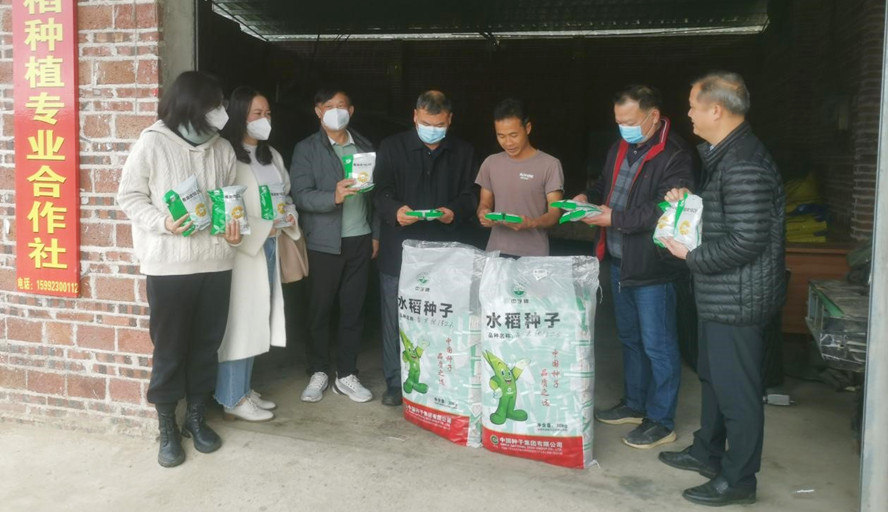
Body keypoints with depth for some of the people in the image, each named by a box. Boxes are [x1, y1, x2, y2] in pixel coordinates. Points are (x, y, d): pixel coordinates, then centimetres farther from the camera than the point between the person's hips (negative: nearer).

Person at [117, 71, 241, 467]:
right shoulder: (152, 142, -5)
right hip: (169, 264, -4)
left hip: (216, 261, 4)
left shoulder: (222, 148, 7)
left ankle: (196, 417, 30)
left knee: (206, 344, 12)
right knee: (169, 347, 6)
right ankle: (167, 427, 22)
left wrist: (234, 226, -4)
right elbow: (129, 196, -2)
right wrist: (163, 223, -18)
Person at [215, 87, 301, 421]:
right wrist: (262, 228, -16)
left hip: (268, 249, 8)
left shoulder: (272, 156, 14)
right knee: (238, 320, -2)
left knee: (257, 320, 13)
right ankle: (233, 399, 9)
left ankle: (244, 389, 25)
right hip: (241, 249, -7)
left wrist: (288, 221, 1)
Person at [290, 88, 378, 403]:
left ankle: (346, 375, 18)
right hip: (323, 243, -3)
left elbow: (375, 193, 12)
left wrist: (376, 233, 7)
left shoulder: (365, 147, 11)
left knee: (353, 309, 6)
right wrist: (333, 196, -28)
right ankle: (318, 373, 20)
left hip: (360, 241, 3)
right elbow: (301, 195, -12)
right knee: (320, 310, 5)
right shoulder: (306, 149, 0)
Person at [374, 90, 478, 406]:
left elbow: (471, 195, 8)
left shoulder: (463, 152, 10)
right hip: (400, 248, -1)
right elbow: (382, 191, -1)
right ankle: (394, 382, 17)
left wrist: (455, 212, -13)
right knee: (395, 318, 4)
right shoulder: (392, 147, 5)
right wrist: (395, 211, -22)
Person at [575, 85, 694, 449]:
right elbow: (607, 185, 24)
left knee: (657, 345, 2)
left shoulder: (674, 156, -17)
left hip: (651, 267, -9)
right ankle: (634, 404, 37)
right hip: (619, 261, 9)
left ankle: (662, 422, 16)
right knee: (630, 338, 20)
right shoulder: (621, 148, 10)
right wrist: (589, 198, 3)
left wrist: (614, 218, -22)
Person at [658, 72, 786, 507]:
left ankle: (737, 479, 18)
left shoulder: (744, 165, -23)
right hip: (720, 294, 11)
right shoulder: (725, 154, 11)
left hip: (737, 298, -11)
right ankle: (707, 453, 40)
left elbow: (747, 241, -26)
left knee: (736, 388, 3)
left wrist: (692, 257, -15)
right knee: (713, 376, 22)